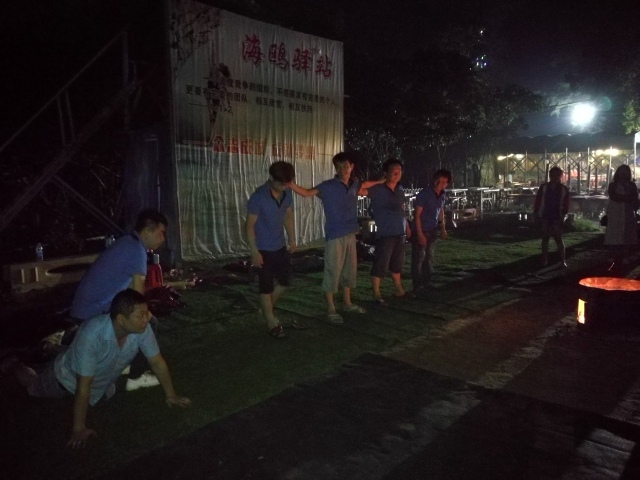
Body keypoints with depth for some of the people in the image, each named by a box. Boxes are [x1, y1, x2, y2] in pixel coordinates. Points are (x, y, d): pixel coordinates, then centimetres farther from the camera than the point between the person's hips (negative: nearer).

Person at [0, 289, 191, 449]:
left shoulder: (142, 329, -34)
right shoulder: (92, 335, -47)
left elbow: (157, 362, -19)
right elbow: (83, 387, -38)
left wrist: (170, 395, -14)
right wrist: (79, 428, -30)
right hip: (69, 376, -4)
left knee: (108, 395, 33)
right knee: (34, 388, 24)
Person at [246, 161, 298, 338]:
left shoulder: (287, 194, -1)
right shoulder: (258, 197, -20)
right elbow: (249, 226, -17)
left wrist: (292, 239, 14)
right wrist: (254, 252, -19)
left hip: (280, 246, 7)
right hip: (264, 249, -7)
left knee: (285, 281, 14)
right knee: (266, 285, 2)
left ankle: (266, 309, 34)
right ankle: (271, 323, 14)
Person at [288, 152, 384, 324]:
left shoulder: (355, 184, 6)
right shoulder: (328, 186, -10)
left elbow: (364, 186, 30)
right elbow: (307, 192, -17)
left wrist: (380, 181, 24)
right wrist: (290, 184, -31)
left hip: (350, 235, 6)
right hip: (334, 236, -6)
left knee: (350, 270, 15)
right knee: (333, 272, -1)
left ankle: (347, 303, 31)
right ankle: (331, 309, 10)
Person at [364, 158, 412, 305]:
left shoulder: (400, 189, 10)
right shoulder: (377, 189, -11)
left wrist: (407, 226, 22)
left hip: (400, 233, 7)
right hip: (385, 234, -7)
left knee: (397, 264, 19)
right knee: (380, 265, -2)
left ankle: (399, 290, 33)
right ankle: (376, 295, 8)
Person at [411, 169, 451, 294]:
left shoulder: (443, 196, 2)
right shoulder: (424, 193, -18)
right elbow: (417, 215, -17)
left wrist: (443, 227, 12)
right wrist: (420, 234, -19)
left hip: (432, 231, 7)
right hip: (421, 230, -6)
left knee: (429, 258, 14)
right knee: (418, 258, -3)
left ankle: (427, 283, 25)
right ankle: (417, 287, 4)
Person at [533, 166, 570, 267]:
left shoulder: (564, 189, 1)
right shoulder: (544, 187, 1)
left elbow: (565, 204, 1)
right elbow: (538, 201, 2)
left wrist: (563, 214, -8)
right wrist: (536, 212, -3)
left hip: (557, 217, -1)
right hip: (545, 216, 1)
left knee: (559, 239, -1)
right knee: (545, 238, 8)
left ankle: (563, 261, 5)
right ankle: (545, 260, 15)